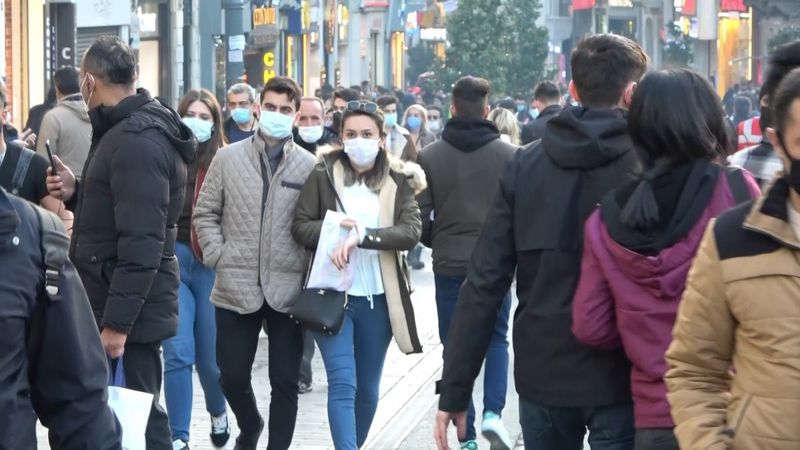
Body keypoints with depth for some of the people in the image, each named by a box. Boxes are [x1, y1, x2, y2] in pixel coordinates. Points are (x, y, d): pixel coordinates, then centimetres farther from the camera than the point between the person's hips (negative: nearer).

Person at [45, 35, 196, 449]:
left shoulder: (137, 142, -19)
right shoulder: (122, 131, 14)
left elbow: (141, 243, -24)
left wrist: (117, 322, -25)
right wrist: (77, 192, 7)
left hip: (129, 308, -10)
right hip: (114, 299, 10)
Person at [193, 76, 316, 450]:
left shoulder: (309, 166, 2)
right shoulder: (228, 158, 4)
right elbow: (205, 213, 7)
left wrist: (310, 269, -8)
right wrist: (218, 257, -4)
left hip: (288, 290, -1)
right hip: (236, 287, 1)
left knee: (285, 382, 2)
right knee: (232, 377, 11)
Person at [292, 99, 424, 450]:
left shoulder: (398, 181, 2)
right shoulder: (324, 174, -1)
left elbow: (411, 233, -11)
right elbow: (300, 226, -2)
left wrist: (361, 235, -25)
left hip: (378, 299, 2)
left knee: (368, 389, 13)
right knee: (343, 384, -13)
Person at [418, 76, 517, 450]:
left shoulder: (429, 157, -4)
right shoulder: (509, 155, -6)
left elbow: (420, 216, -3)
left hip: (449, 264, 0)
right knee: (497, 339, 16)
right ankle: (493, 411, -5)